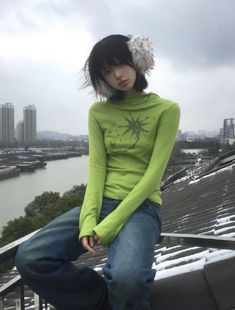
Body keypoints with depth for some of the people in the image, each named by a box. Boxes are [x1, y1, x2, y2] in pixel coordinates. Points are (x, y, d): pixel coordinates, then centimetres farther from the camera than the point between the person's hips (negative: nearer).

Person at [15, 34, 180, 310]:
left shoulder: (166, 110, -2)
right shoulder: (98, 111, 8)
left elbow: (154, 173, -10)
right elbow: (96, 167, -1)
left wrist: (112, 223, -18)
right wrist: (89, 219, -17)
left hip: (141, 207, -3)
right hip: (101, 202, 4)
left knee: (126, 277, -34)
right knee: (29, 258, -18)